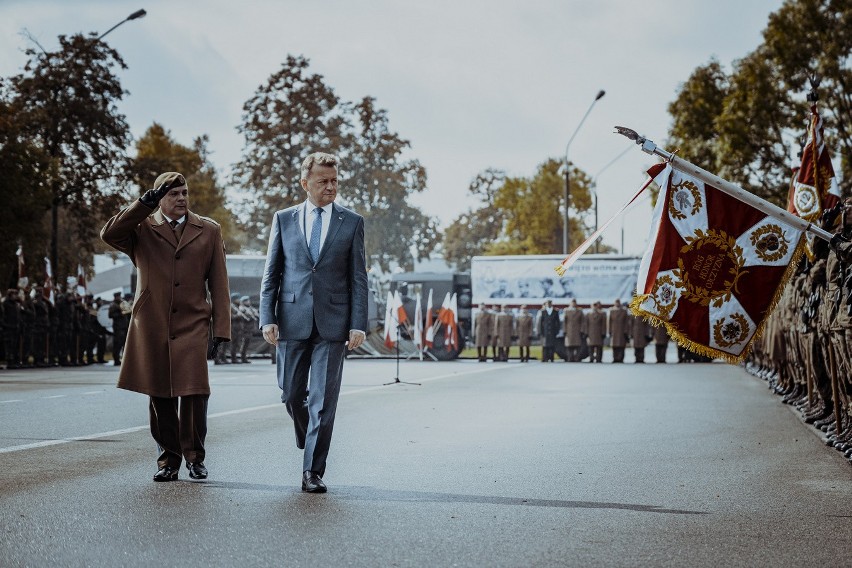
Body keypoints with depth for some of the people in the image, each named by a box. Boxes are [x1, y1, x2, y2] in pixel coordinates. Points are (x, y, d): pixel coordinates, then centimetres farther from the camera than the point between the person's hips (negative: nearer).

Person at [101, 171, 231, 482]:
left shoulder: (209, 231, 11)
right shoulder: (141, 229, 8)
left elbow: (218, 283, 9)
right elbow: (109, 234, -13)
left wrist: (221, 327, 1)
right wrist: (144, 204, -15)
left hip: (193, 325, 0)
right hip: (152, 326, 0)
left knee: (195, 392, -9)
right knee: (160, 396, 4)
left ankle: (194, 456, 8)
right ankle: (169, 458, 15)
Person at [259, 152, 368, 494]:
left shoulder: (352, 223, 5)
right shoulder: (284, 220, 8)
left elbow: (358, 278, 4)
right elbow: (271, 274, 7)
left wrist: (358, 324, -5)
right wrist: (267, 318, -3)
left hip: (332, 323, -1)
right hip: (293, 321, 1)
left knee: (324, 400, -4)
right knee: (292, 395, 7)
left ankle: (313, 471, 2)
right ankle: (309, 441, 35)